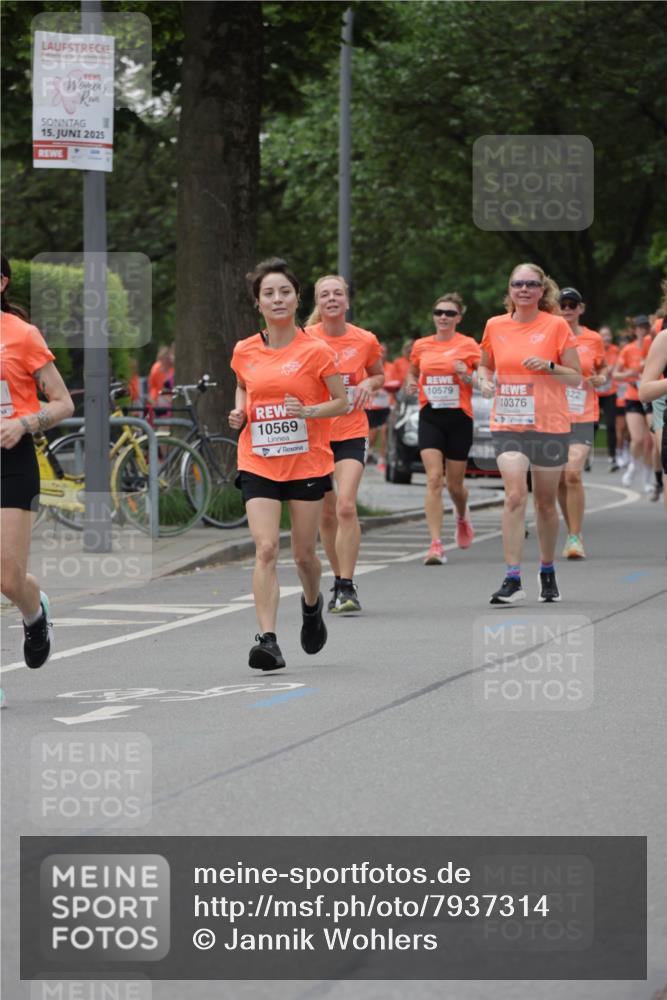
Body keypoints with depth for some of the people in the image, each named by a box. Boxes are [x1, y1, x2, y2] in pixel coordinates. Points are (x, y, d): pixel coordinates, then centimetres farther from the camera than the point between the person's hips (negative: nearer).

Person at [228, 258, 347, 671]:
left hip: (307, 462, -1)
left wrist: (309, 411, -19)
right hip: (258, 464, 1)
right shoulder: (245, 351, 3)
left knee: (304, 553, 9)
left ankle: (312, 605, 43)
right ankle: (268, 639, -17)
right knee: (266, 548, -14)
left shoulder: (316, 350, -7)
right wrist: (240, 413, 2)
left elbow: (343, 402, -1)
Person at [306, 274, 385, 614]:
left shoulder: (365, 340, -1)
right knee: (326, 513, 8)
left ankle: (347, 587, -15)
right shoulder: (305, 340, -5)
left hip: (351, 434, -1)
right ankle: (339, 580, 27)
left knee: (346, 506, -18)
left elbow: (379, 375, 17)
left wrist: (369, 384, -5)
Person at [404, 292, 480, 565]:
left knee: (454, 483, 9)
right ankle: (436, 545, -17)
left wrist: (467, 377, -18)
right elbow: (413, 372, 23)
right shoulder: (421, 346, 7)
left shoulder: (468, 345, -2)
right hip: (430, 417, 1)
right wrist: (411, 384, 1)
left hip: (459, 417, -1)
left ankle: (462, 517, 44)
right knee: (434, 479, -14)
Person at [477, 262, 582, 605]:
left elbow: (577, 378, 0)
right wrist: (484, 379, -2)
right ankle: (512, 579, -18)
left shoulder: (556, 325, -3)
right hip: (507, 425, 1)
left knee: (545, 502, 9)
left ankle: (547, 571, 31)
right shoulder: (495, 326, 5)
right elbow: (484, 365, 21)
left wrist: (548, 366, -17)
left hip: (550, 425, -1)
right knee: (514, 496, -16)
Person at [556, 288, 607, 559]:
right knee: (559, 480, 5)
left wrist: (601, 378, -4)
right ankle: (572, 533, 22)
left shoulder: (593, 339, 3)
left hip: (583, 417, -2)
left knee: (573, 474, -18)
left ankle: (575, 538, -13)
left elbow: (602, 367, 18)